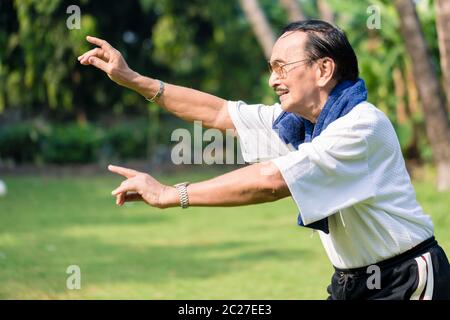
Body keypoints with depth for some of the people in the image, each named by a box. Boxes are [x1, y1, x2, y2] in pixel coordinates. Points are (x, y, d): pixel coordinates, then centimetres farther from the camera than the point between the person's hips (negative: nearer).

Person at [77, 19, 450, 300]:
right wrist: (133, 80, 10)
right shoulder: (294, 120, 6)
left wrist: (169, 195, -26)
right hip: (350, 283, 8)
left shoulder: (363, 125, -22)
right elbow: (220, 113, 13)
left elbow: (272, 179, -29)